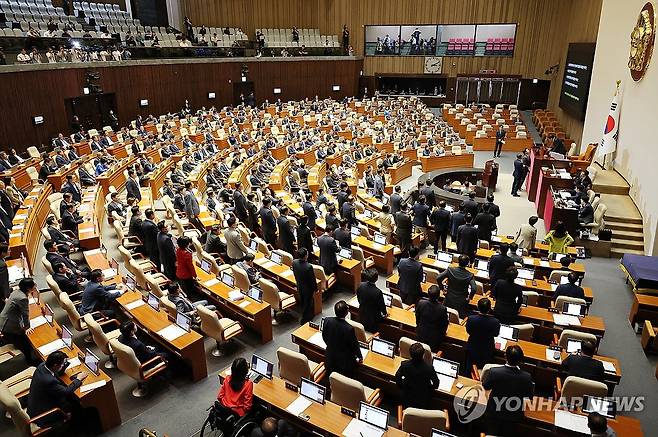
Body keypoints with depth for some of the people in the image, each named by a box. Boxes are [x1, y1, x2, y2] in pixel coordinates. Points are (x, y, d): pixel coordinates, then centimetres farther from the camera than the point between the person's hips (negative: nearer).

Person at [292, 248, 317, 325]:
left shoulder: (294, 262, -17)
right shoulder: (309, 266, -35)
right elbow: (313, 279, -22)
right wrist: (315, 289, -5)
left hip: (299, 287, 6)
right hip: (308, 288, -6)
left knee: (303, 303, 27)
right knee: (308, 304, 16)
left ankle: (304, 317, 50)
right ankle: (304, 320, 31)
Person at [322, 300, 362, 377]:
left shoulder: (327, 321, -20)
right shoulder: (349, 328, -33)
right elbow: (355, 345, -16)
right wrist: (360, 357, 4)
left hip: (330, 358, 4)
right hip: (344, 362, -4)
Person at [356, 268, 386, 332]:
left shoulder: (361, 286, -18)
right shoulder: (378, 292, -34)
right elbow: (382, 306, -17)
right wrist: (384, 314, 5)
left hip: (362, 315, 5)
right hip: (373, 318, -5)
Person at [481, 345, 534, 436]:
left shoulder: (494, 372, -32)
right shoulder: (527, 377, -30)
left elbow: (485, 386, -10)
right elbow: (530, 396, -10)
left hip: (495, 411, -1)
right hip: (514, 415, 1)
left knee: (492, 433, 26)